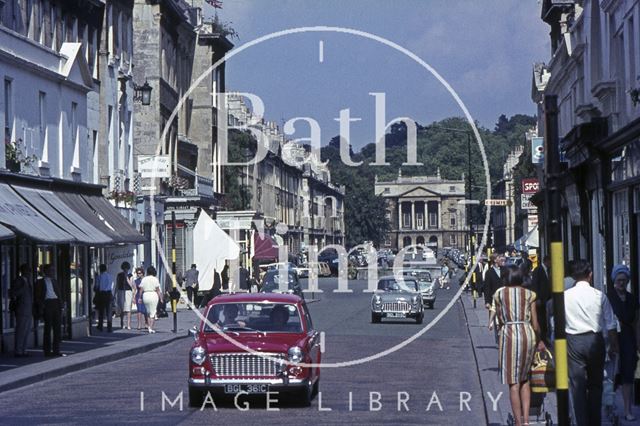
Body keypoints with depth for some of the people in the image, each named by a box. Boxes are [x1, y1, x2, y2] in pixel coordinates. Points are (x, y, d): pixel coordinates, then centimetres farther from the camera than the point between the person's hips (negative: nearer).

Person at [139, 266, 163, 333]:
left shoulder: (144, 279, 5)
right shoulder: (155, 279, -5)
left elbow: (141, 289, 3)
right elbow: (158, 290, -6)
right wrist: (161, 298, -2)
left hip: (145, 295, 4)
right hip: (153, 295, -4)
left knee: (148, 312, 17)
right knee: (152, 313, 1)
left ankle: (149, 327, 12)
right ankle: (151, 328, -3)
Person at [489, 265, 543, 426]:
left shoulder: (500, 293, 4)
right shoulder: (529, 294, 6)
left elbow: (500, 319, 9)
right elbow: (535, 324, 5)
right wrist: (539, 341, 21)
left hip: (509, 334, -2)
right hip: (528, 333, 2)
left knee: (513, 383, 1)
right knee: (524, 379, 17)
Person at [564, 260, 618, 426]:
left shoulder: (565, 296, -4)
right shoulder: (599, 296, -4)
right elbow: (610, 324, 0)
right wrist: (613, 345, 12)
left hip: (574, 342, -1)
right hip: (595, 339, 1)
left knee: (577, 385, 3)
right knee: (595, 384, 13)